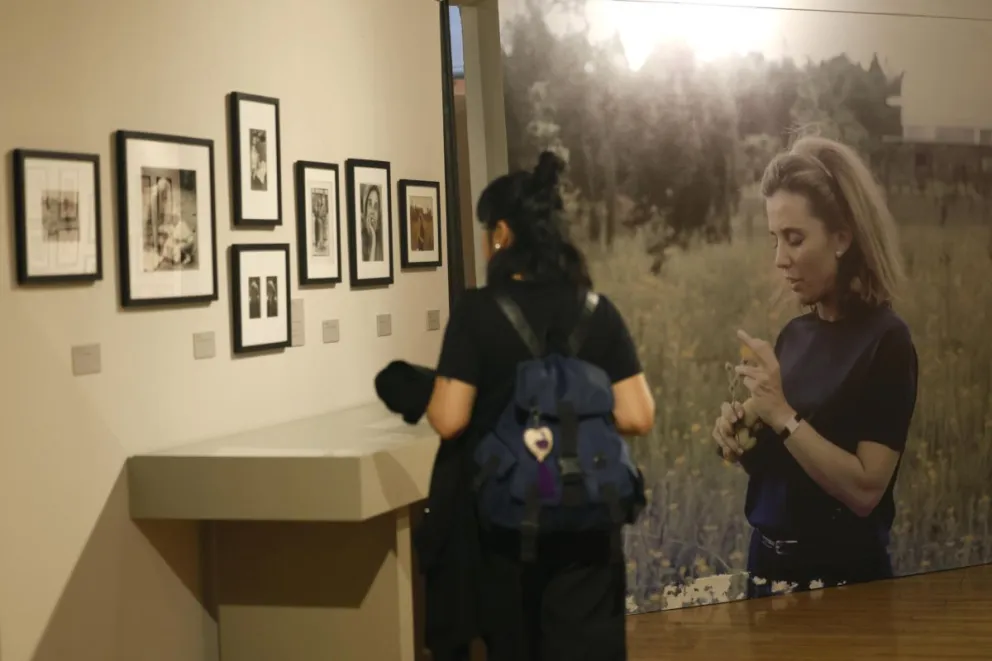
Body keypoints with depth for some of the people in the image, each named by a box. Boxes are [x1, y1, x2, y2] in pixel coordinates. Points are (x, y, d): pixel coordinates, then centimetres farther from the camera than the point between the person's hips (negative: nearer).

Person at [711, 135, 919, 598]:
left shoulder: (885, 341, -14)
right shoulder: (795, 334, 5)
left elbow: (865, 490, -21)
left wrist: (782, 415, -23)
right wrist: (743, 442, -5)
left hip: (841, 579, -6)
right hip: (770, 566, 6)